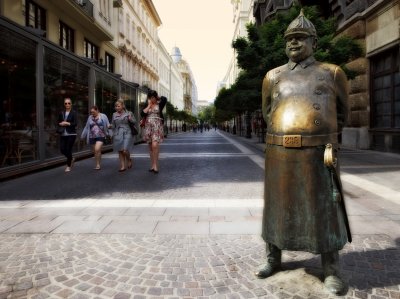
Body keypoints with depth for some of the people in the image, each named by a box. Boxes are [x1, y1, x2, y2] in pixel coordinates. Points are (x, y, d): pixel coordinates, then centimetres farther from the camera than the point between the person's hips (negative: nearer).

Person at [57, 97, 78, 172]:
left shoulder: (74, 113, -4)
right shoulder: (61, 113, 9)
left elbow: (75, 123, -11)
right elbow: (58, 122, 15)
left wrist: (67, 123, -17)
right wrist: (61, 124, -5)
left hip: (71, 134, -5)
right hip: (63, 134, 5)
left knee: (68, 150, -3)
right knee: (62, 149, 2)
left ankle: (68, 166, 15)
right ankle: (71, 159, 31)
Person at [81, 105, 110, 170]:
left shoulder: (103, 116, -1)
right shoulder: (90, 118, 11)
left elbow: (107, 125, -3)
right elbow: (87, 127, 18)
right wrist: (83, 136, 21)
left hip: (100, 136, -5)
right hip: (92, 137, 5)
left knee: (97, 149, -20)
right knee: (95, 151, 8)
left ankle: (98, 164, -8)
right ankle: (97, 165, 19)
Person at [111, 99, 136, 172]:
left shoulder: (128, 113, 3)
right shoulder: (114, 114, 11)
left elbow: (134, 122, 7)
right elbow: (113, 125, 20)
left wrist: (130, 119, -10)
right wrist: (110, 126, 2)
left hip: (126, 134, -3)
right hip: (118, 134, 4)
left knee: (125, 150, -15)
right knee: (120, 151, 4)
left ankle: (129, 160, 16)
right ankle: (122, 166, 13)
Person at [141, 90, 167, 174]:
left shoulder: (159, 104, 2)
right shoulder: (146, 106, 11)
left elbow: (164, 98, -18)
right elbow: (142, 114, -4)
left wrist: (157, 99, 1)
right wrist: (149, 105, -3)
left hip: (157, 127, -4)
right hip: (148, 127, 4)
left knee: (155, 145, -19)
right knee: (150, 147, 7)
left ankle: (155, 165, -12)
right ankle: (152, 165, 15)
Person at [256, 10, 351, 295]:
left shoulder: (332, 73, 7)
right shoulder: (274, 76, 11)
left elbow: (340, 114, 16)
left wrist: (327, 141, 8)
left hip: (317, 154, -2)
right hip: (279, 154, 2)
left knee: (324, 209, 2)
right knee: (277, 205, 10)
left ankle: (332, 270, 17)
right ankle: (274, 259, 26)